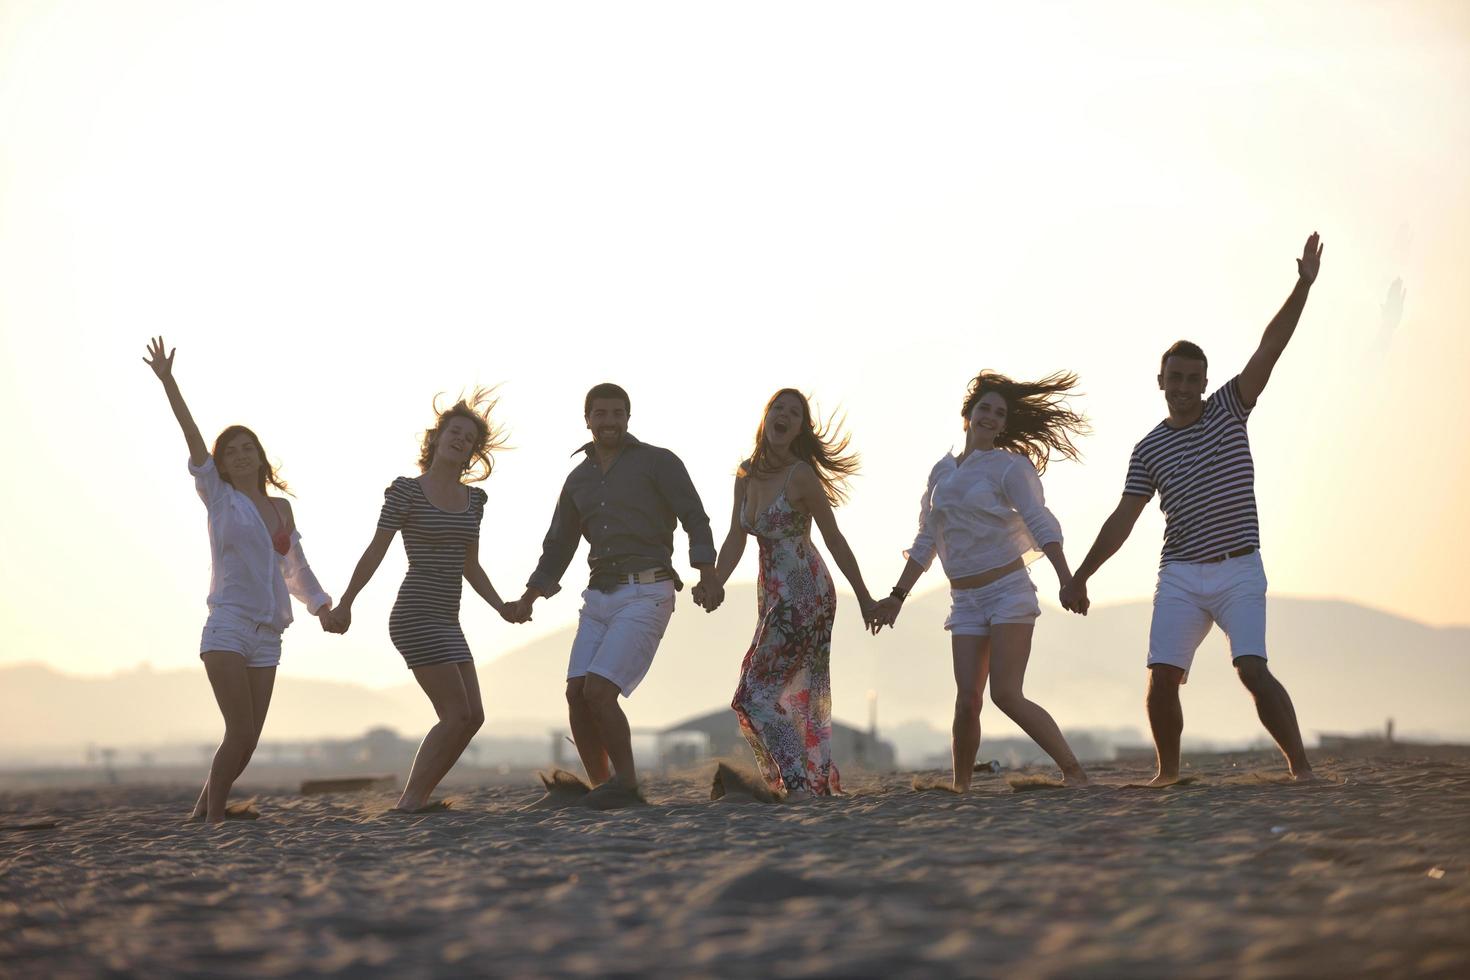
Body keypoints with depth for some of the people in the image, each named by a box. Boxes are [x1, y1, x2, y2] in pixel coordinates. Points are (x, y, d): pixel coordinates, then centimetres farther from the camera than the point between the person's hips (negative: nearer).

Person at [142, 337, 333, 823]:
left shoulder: (281, 508, 14)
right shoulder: (219, 499, 2)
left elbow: (296, 568, 25)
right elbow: (193, 438, -8)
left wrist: (322, 603, 17)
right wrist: (167, 382, -15)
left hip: (266, 637, 5)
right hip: (227, 627, -5)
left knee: (247, 741, 4)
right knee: (241, 733, -15)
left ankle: (205, 808, 20)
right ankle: (213, 816, -7)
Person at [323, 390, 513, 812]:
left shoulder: (472, 499, 13)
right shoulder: (406, 490, -6)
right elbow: (375, 551, -9)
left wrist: (502, 608, 6)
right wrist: (344, 605, -14)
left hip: (446, 622, 8)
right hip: (416, 616, -8)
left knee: (472, 717, 2)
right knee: (457, 714, -14)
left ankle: (417, 797, 9)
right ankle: (411, 800, -7)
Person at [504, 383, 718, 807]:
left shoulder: (658, 461, -2)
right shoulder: (578, 479, 16)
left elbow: (695, 521, -9)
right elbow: (558, 548, 19)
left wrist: (708, 576, -24)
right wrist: (528, 599, 6)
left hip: (646, 597, -6)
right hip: (600, 599, 6)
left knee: (598, 691, -18)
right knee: (577, 695, -7)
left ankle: (625, 781, -1)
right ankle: (602, 789, 6)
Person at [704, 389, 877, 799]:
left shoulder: (801, 475, -11)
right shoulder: (747, 475, 9)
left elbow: (834, 540, -6)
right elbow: (735, 539, 8)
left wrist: (865, 599, 0)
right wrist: (713, 584, -9)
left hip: (805, 595, -8)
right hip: (774, 596, 8)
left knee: (756, 695, -11)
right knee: (800, 698, 13)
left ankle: (798, 785, -11)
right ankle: (822, 785, 22)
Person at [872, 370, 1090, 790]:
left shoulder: (1010, 467, -3)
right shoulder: (942, 471, 14)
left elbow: (1041, 524, -15)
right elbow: (925, 543, 21)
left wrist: (1066, 577, -29)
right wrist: (897, 597, 18)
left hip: (1008, 590, -5)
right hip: (965, 602, 5)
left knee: (1006, 694, -16)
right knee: (967, 700, -6)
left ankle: (1073, 771, -9)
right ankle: (959, 786, 5)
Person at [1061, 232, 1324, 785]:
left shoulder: (1229, 408, 5)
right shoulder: (1149, 449, 8)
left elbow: (1270, 348, -5)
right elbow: (1124, 518, 10)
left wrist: (1303, 287, -14)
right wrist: (1080, 575, 6)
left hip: (1238, 572, -2)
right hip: (1179, 576, 2)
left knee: (1253, 669, -18)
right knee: (1162, 676, -7)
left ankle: (1300, 765, -12)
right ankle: (1168, 772, 11)